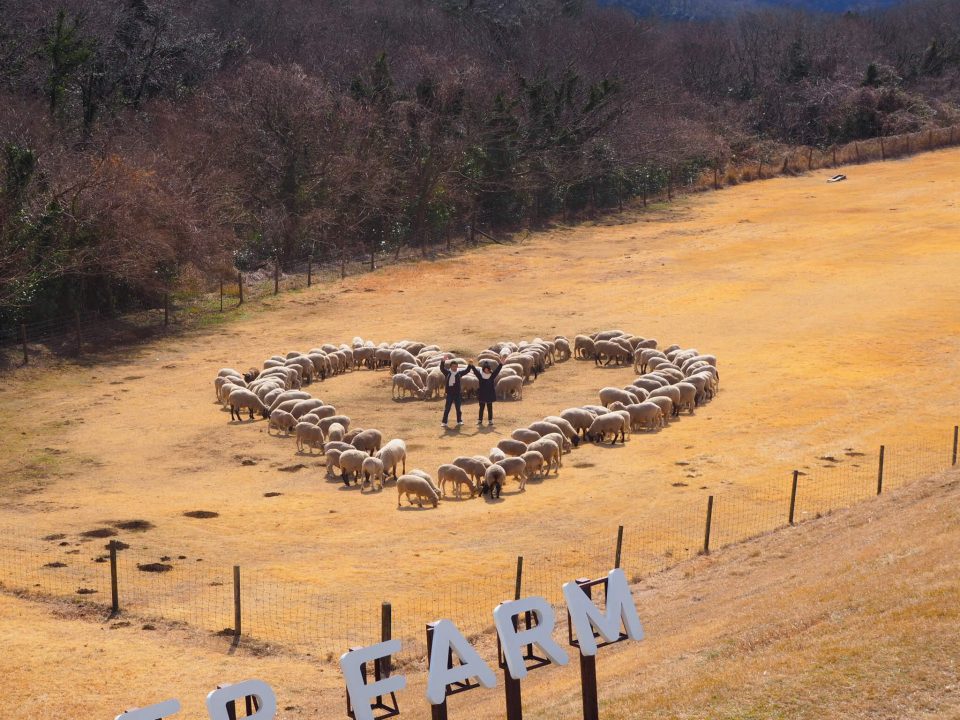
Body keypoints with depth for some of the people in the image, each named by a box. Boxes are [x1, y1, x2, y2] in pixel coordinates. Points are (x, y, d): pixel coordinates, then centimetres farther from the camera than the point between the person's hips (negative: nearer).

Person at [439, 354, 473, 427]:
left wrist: (470, 365, -18)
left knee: (458, 408, 12)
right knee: (447, 409, 0)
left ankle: (459, 421, 22)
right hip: (449, 394, -2)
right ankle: (444, 422, 3)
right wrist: (443, 360, -27)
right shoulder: (447, 373, -1)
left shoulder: (459, 373, 4)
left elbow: (467, 371, -1)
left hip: (457, 394, 2)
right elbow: (442, 368, -13)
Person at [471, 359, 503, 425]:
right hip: (482, 394, 0)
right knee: (481, 408, 6)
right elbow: (475, 371, -12)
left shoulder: (492, 375, 0)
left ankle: (490, 420, 10)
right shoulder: (480, 374, -1)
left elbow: (497, 370, -10)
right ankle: (480, 420, 11)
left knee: (490, 408, 5)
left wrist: (501, 364, -23)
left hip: (490, 394, 0)